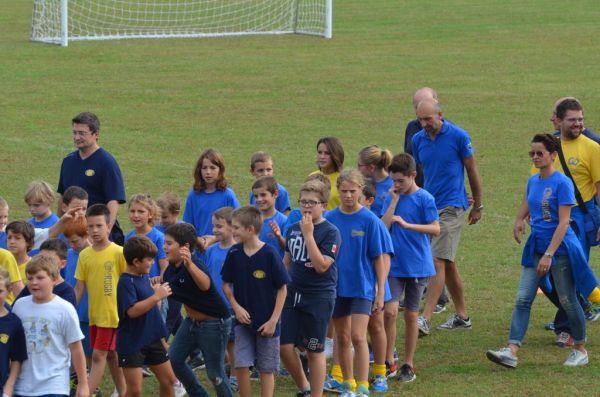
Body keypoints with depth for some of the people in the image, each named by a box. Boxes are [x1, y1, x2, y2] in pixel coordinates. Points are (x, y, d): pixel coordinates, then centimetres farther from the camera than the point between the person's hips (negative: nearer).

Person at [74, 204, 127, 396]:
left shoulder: (119, 253, -11)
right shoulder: (84, 255, 4)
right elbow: (79, 288, 9)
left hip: (112, 313, -6)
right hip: (94, 314, 6)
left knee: (98, 355, -9)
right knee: (111, 355, 14)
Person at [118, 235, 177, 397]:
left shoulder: (144, 277, 7)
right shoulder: (126, 282, -19)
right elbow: (132, 310, -31)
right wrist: (157, 296, -30)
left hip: (152, 339, 8)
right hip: (132, 342, -8)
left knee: (168, 380, 14)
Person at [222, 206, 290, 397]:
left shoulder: (269, 254, -14)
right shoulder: (234, 254, -3)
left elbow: (282, 289, -9)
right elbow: (226, 284, 8)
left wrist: (273, 320, -12)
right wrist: (236, 307, -9)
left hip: (266, 322, -3)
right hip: (243, 319, 3)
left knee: (266, 369, 6)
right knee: (241, 365, -4)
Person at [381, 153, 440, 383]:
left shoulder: (424, 199, -7)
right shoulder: (391, 197, 5)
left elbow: (435, 229, -15)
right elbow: (383, 227, -4)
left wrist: (407, 225, -24)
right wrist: (394, 201, -9)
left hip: (417, 266, -2)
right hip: (394, 265, 2)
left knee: (411, 315, 6)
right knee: (390, 311, -11)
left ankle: (408, 365, 17)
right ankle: (388, 361, 1)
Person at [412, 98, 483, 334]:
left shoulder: (458, 137, -9)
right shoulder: (418, 140, 6)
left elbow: (472, 171, 0)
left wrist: (477, 206, 6)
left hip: (451, 206, -6)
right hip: (429, 206, 6)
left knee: (438, 260, -15)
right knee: (448, 263, 13)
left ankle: (425, 318, -21)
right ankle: (462, 316, 23)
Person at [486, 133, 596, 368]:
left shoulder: (562, 183, -14)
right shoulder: (533, 182, 8)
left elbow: (563, 222, -17)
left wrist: (549, 254, -22)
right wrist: (519, 221, 5)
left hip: (560, 248, -7)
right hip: (536, 247, 7)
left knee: (567, 300, 4)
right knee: (522, 299, -5)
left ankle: (580, 351, 20)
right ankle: (512, 352, -11)